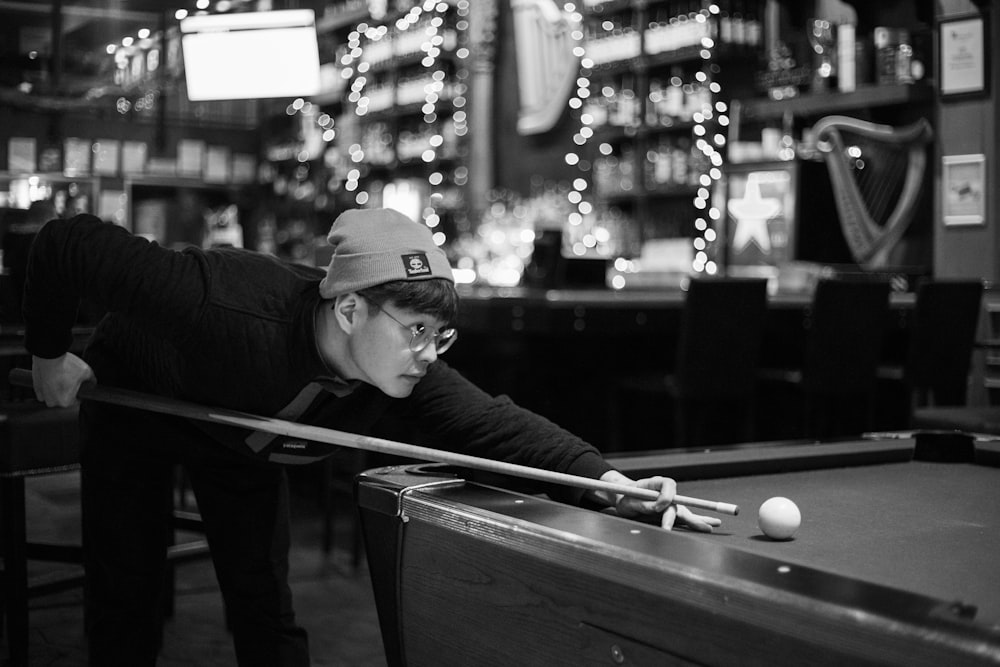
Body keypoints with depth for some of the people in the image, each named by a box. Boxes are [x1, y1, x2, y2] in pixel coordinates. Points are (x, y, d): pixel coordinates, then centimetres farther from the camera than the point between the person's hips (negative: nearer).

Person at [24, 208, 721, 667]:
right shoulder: (226, 309, -47)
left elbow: (493, 421, -31)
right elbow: (71, 242, -38)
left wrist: (606, 480, -46)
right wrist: (50, 352, -24)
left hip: (240, 435, 3)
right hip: (133, 407, -3)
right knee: (126, 598, 2)